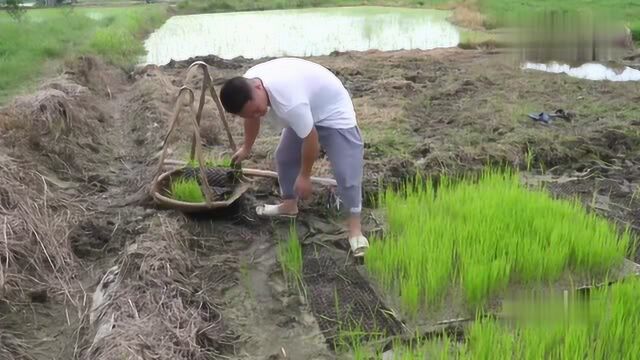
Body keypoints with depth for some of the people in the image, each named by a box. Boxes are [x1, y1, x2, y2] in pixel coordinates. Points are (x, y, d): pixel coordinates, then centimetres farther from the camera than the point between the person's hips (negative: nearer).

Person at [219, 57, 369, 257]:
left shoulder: (288, 100, -44)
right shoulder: (247, 83, -18)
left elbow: (310, 138, -31)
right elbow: (251, 117, 5)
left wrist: (304, 176, -17)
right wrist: (246, 148, 20)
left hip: (333, 112, -8)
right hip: (305, 112, 8)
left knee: (346, 170, -15)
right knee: (284, 157, 14)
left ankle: (355, 228, -9)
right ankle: (289, 205, 32)